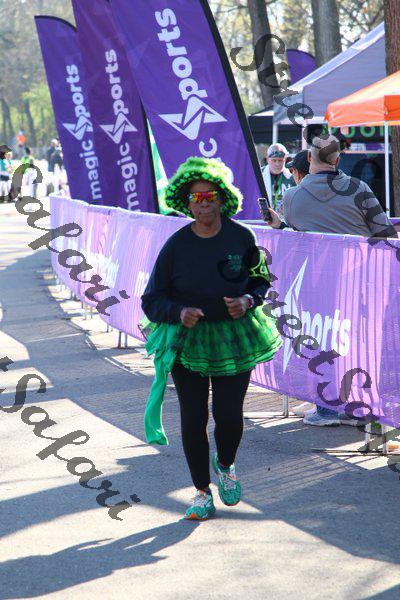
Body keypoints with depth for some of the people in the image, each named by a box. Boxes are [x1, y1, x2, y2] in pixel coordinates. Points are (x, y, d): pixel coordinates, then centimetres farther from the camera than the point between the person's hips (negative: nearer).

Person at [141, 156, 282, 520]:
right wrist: (179, 312, -23)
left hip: (234, 337, 1)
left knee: (230, 415, -2)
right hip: (188, 340, -1)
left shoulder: (241, 238, -5)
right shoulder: (176, 246, -8)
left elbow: (262, 280, 10)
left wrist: (248, 301, -12)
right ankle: (203, 493, 18)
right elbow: (152, 300, -3)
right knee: (193, 419, 0)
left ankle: (226, 466, 33)